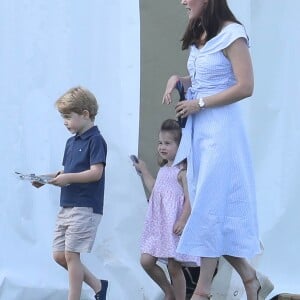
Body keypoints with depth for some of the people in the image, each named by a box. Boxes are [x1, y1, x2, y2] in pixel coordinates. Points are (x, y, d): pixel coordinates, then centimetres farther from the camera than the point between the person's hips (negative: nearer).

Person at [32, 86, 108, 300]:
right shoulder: (71, 142, 16)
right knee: (59, 255, 9)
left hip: (85, 207, -9)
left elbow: (96, 173, -19)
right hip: (67, 206, 9)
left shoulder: (95, 140, -10)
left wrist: (68, 178, -25)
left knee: (71, 255, -7)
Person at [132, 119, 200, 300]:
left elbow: (189, 198, -17)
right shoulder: (163, 169, 15)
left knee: (174, 266, -4)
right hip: (158, 224, 8)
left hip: (174, 225, -8)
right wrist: (144, 171, 29)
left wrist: (183, 221, -25)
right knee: (146, 261, 2)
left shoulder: (182, 170, -10)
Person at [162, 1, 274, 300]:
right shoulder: (199, 36, 14)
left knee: (211, 206, -6)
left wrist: (199, 103, -14)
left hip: (220, 129, -9)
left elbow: (245, 87, -16)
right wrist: (178, 80, 5)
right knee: (208, 206, 7)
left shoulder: (231, 34, -11)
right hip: (197, 129, 9)